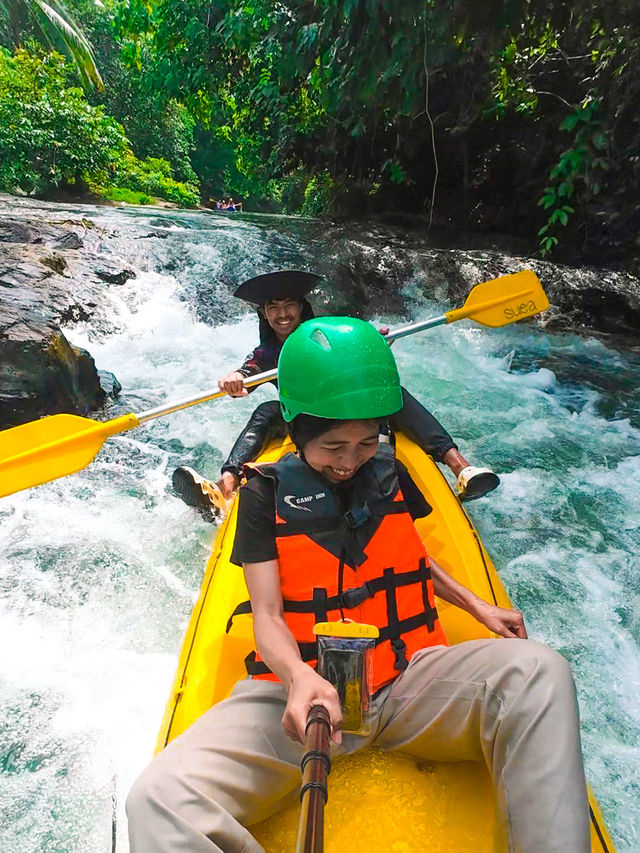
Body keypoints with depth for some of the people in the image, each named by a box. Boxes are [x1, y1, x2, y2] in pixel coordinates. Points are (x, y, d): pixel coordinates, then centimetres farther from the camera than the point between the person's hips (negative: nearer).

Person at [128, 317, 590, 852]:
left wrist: (478, 607, 11)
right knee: (161, 799, -25)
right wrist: (299, 678, -27)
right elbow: (267, 615, -5)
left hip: (409, 675, 2)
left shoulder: (390, 473, 9)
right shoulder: (266, 493, -1)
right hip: (302, 686, -1)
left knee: (537, 671, -28)